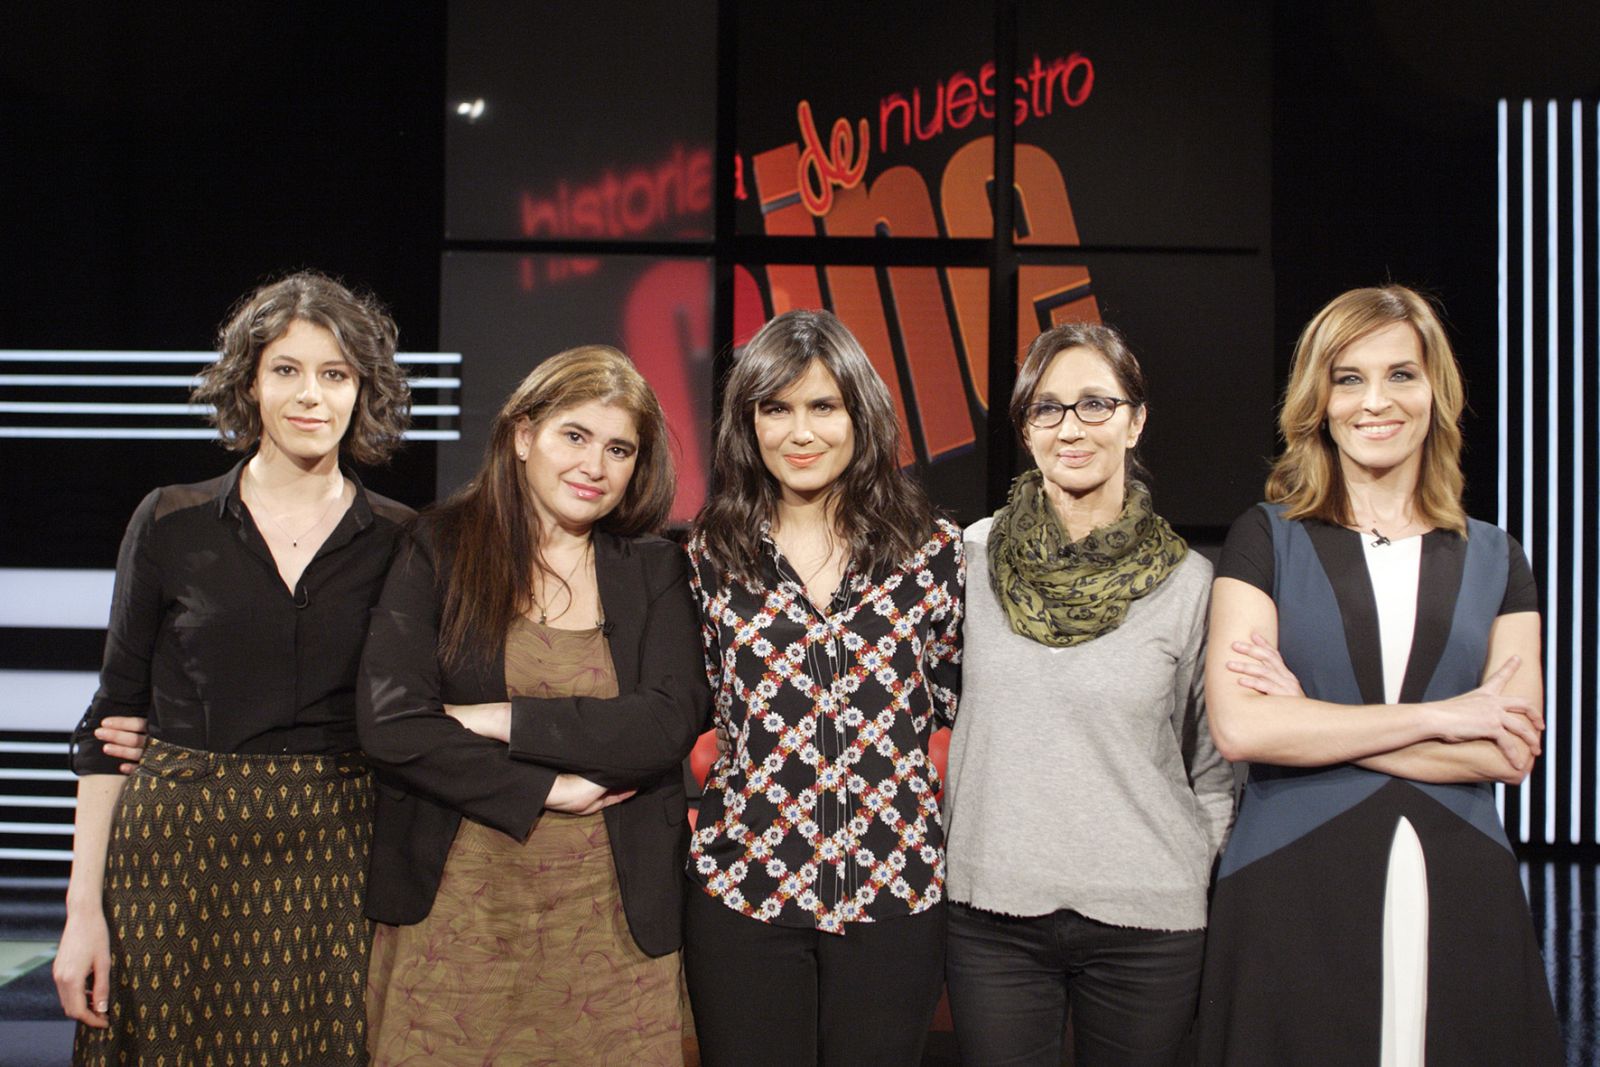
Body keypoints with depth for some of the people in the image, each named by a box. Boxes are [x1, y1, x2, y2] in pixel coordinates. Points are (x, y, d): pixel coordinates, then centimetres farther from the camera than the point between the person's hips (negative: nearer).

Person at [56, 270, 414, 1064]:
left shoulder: (401, 543, 2)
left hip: (335, 862, 1)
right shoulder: (170, 524, 1)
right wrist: (84, 907, -2)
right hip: (178, 857, 0)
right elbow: (111, 717, 3)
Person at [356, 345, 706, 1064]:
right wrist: (547, 791, -10)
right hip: (454, 912, -1)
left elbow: (670, 724, -8)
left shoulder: (655, 571, 6)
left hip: (609, 918, 1)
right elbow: (390, 724, -8)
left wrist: (498, 721, -13)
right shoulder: (440, 549, 2)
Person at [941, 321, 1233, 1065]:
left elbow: (1214, 771, 5)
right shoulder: (972, 557, -1)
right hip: (991, 915, 1)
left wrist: (1189, 878, 1)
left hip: (1146, 921, -1)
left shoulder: (1187, 581, -3)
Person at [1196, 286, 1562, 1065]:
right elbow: (1238, 726, -12)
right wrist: (1437, 716, -8)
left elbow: (1512, 752, -2)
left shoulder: (1494, 560, 9)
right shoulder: (1267, 539, 2)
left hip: (1460, 900, 3)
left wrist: (1309, 717, -10)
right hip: (1290, 898, -2)